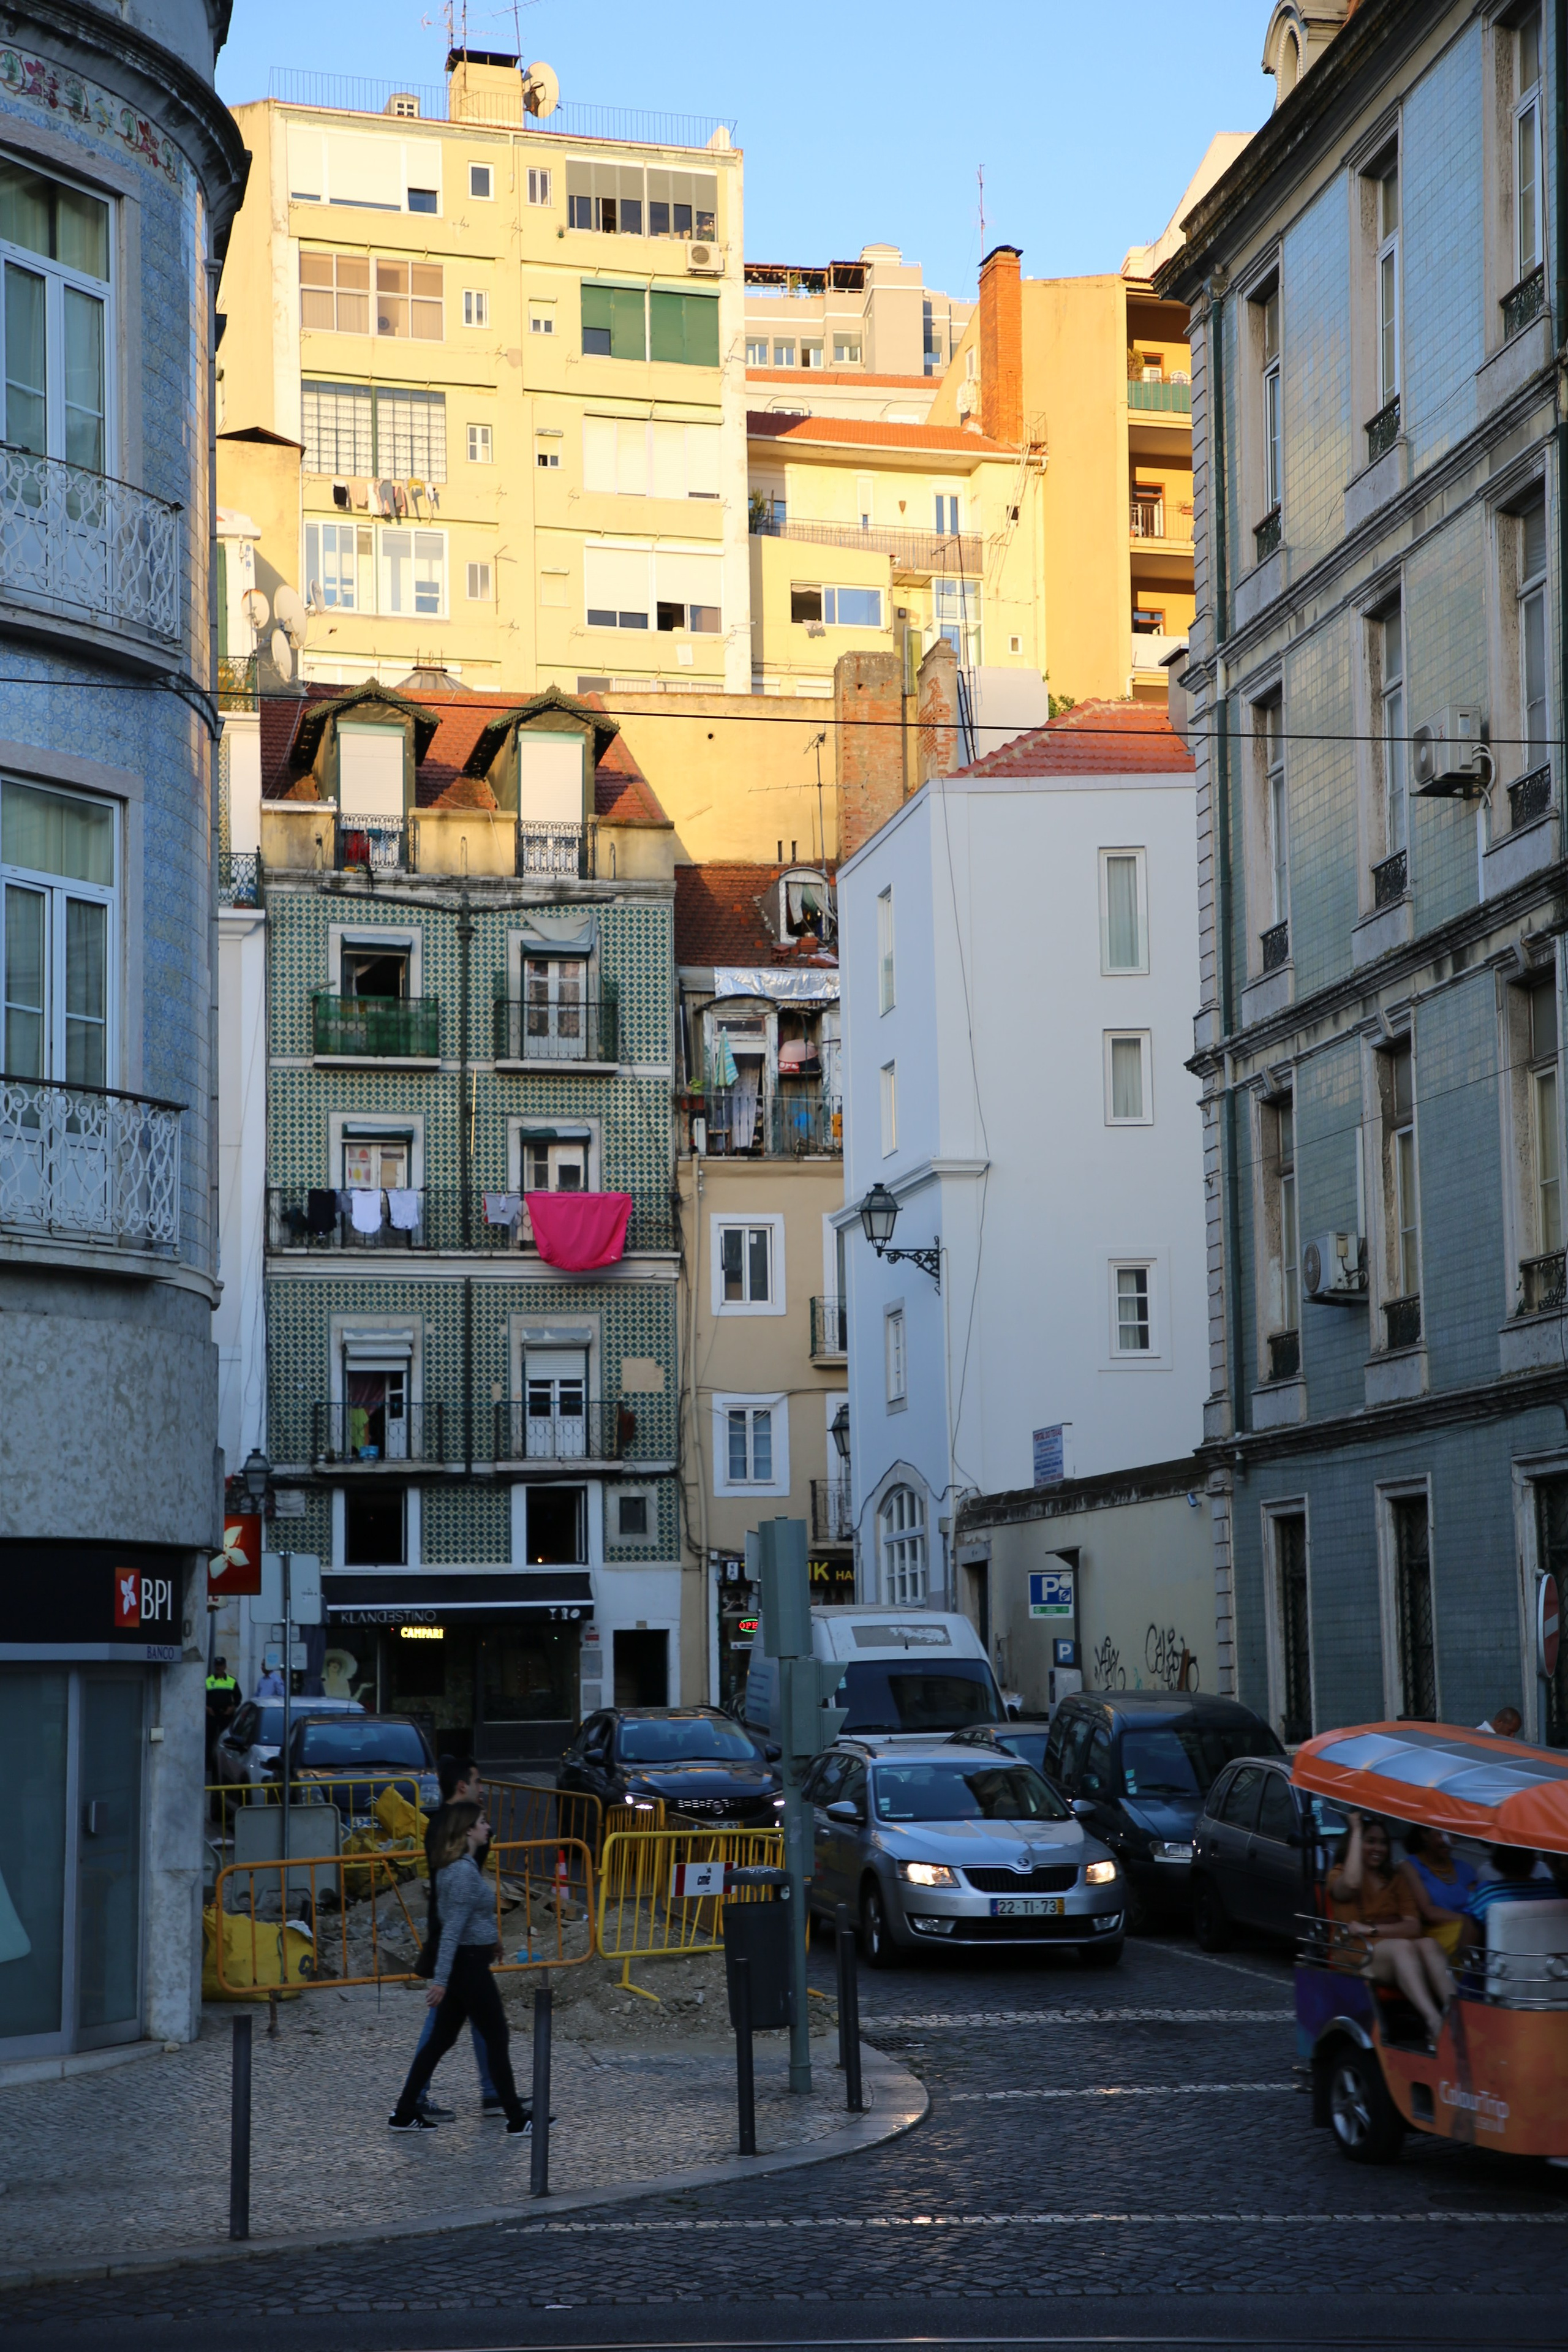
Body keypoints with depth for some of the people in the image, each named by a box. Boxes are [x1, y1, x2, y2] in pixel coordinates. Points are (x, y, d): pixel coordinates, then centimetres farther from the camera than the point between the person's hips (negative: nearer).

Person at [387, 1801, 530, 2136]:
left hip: (460, 1964, 9)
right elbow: (452, 1929, -24)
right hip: (470, 1965, -9)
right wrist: (441, 1979, -25)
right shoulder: (465, 1871, -21)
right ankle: (517, 2121, 9)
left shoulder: (452, 1867, 9)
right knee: (497, 2039, 1)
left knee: (441, 2039, 12)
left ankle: (404, 2114, 13)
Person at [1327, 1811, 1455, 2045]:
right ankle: (1433, 2023, -56)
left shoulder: (1395, 1880, 21)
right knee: (1402, 1946, -35)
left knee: (1427, 1944, -30)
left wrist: (1372, 1929, -13)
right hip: (1356, 1957, -4)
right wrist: (1356, 1831, -8)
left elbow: (1413, 1926, 4)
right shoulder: (1337, 1876, 11)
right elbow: (1351, 1884, -18)